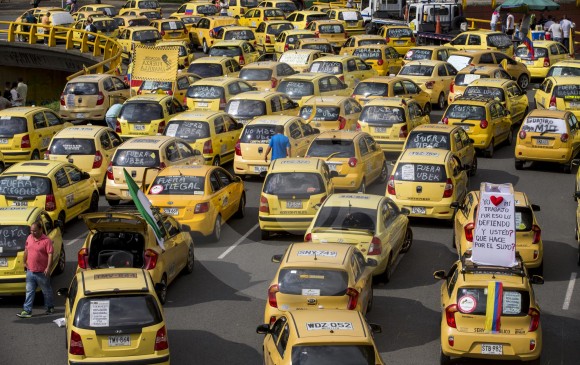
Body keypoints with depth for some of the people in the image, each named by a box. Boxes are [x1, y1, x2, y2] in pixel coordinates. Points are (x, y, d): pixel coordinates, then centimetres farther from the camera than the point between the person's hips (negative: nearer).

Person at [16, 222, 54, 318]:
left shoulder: (46, 241, -14)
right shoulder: (29, 238, 5)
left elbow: (50, 255, -18)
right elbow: (26, 250, 18)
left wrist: (48, 268, -25)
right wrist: (24, 262, 20)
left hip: (42, 272, -5)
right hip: (30, 270, 5)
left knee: (46, 291, 11)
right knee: (29, 291, 4)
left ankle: (50, 307, 29)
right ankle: (27, 311, 4)